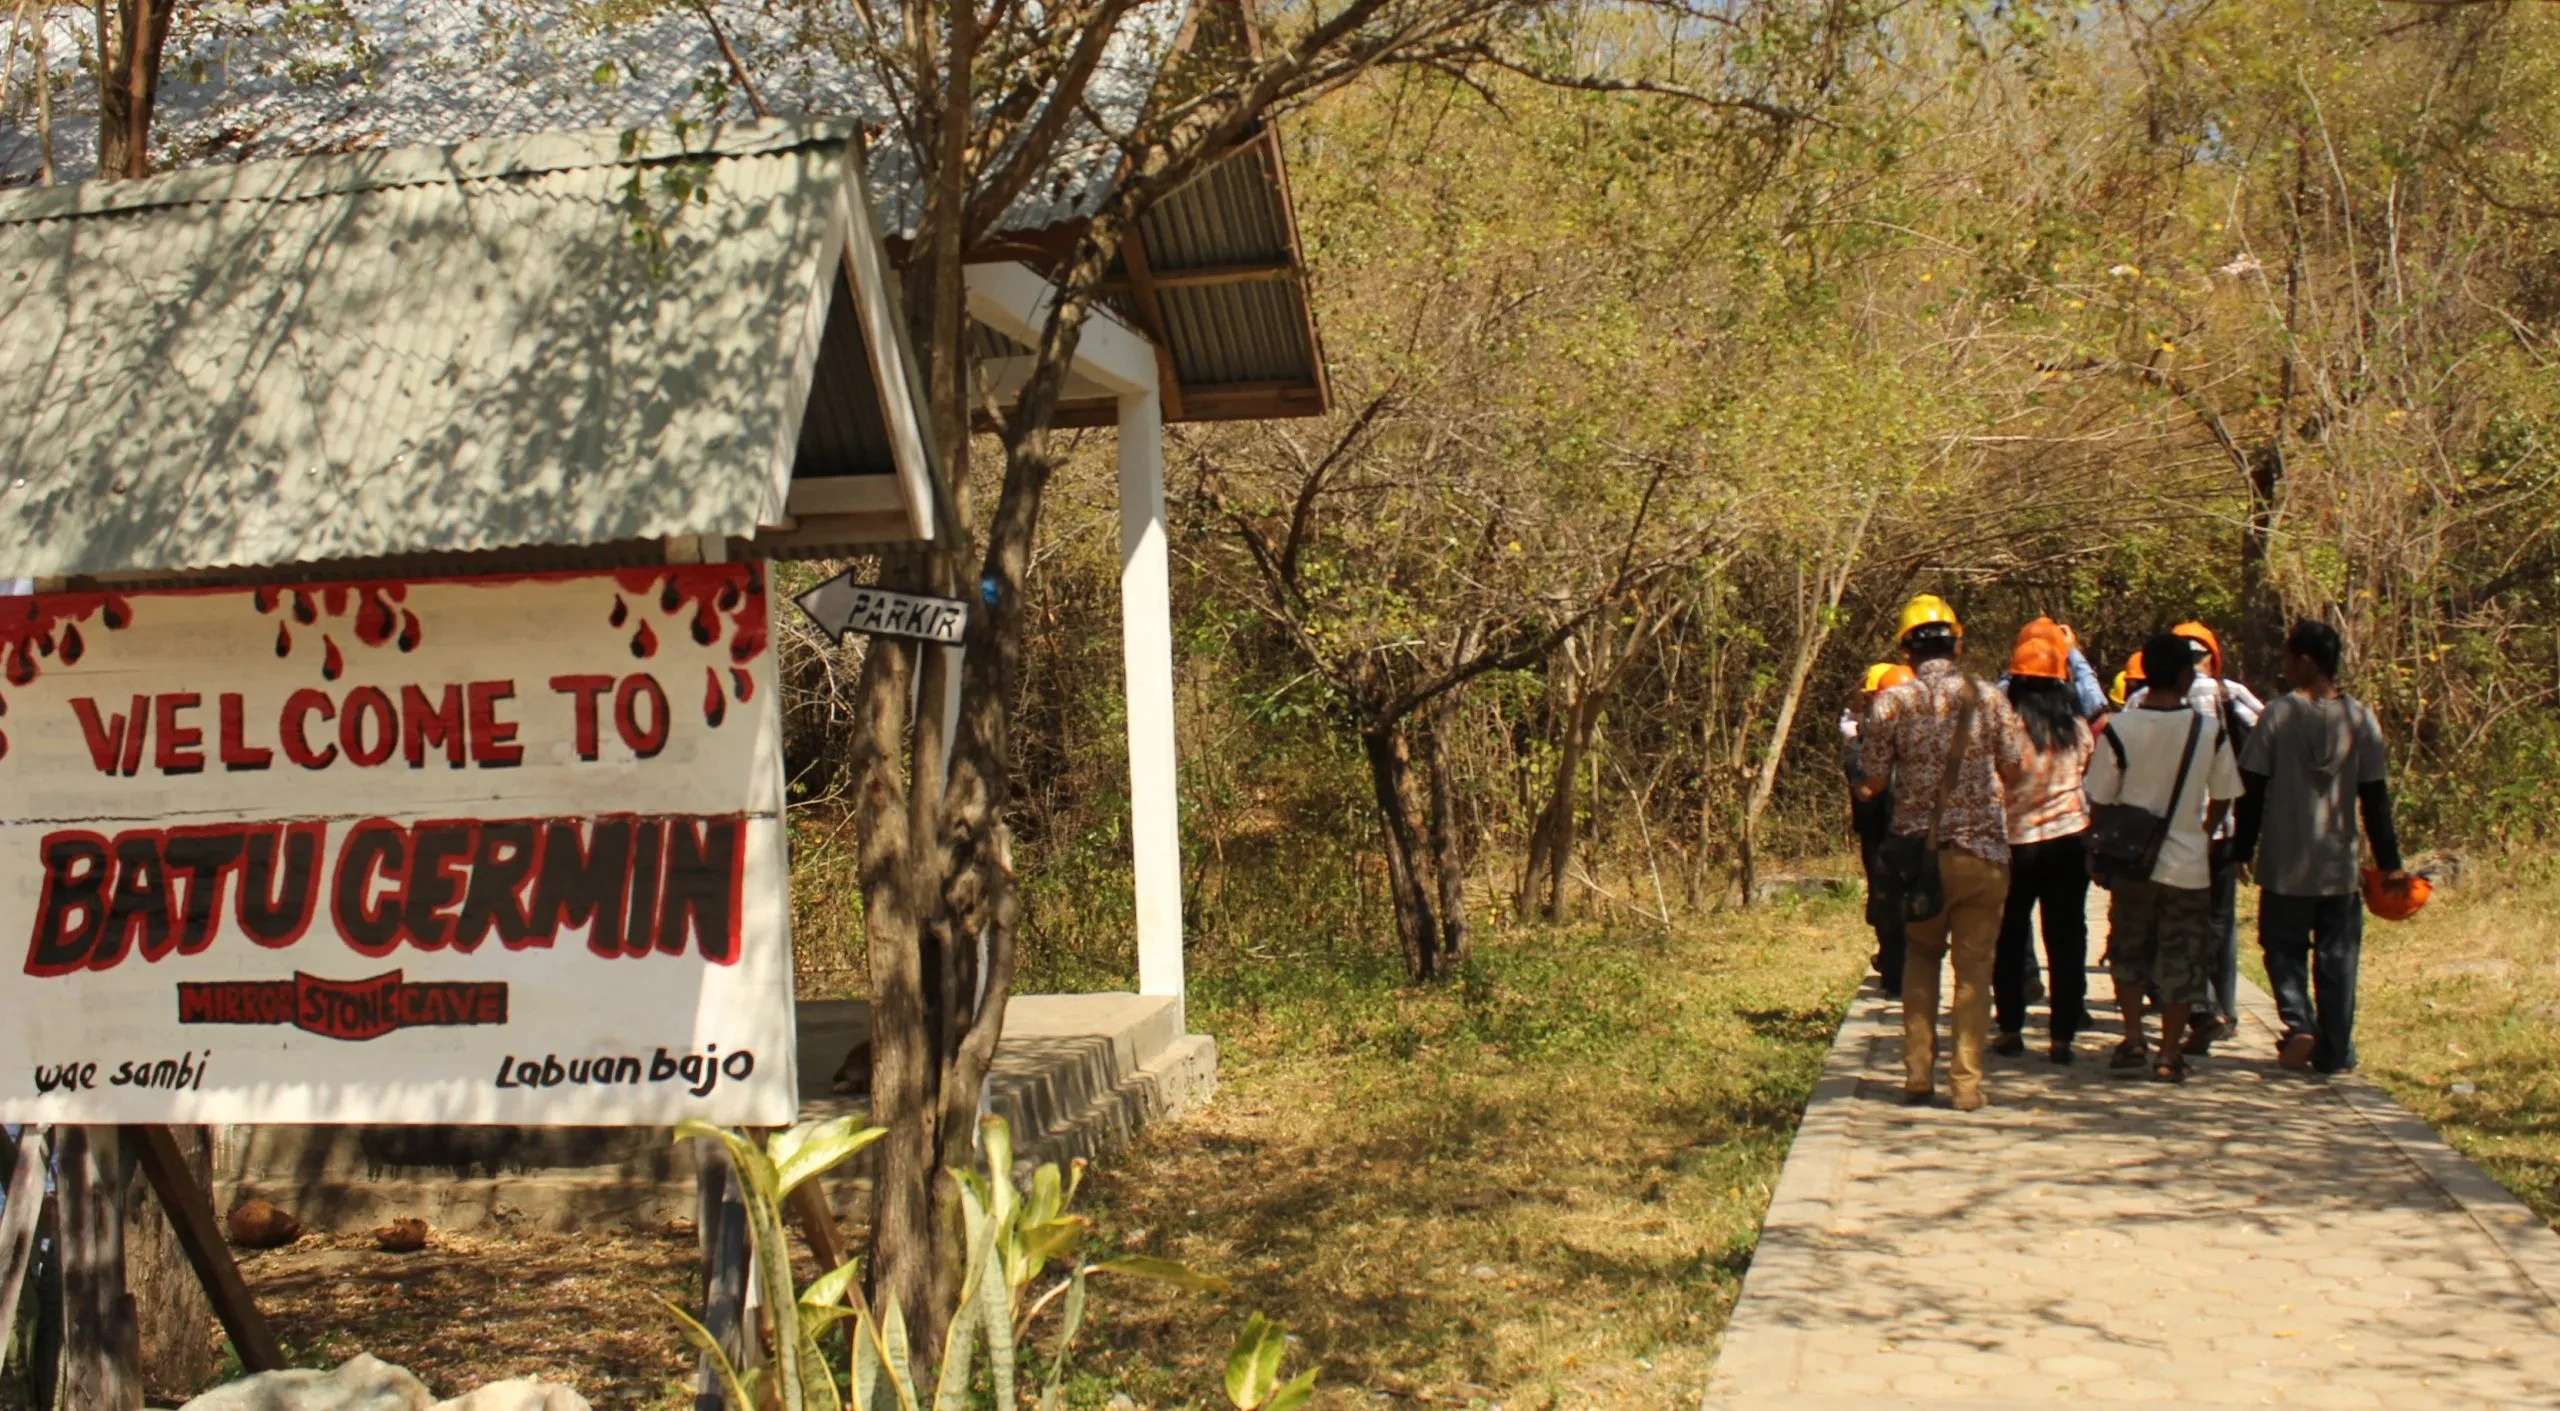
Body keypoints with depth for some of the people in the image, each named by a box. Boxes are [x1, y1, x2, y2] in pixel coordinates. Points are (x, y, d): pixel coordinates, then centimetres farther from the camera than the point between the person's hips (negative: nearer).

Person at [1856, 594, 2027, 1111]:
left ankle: (1918, 1075, 11)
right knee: (1974, 966, 6)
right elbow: (2013, 772, 6)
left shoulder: (1890, 703, -5)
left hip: (1918, 850, 1)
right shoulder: (1990, 699, -1)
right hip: (1983, 849, 0)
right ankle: (1967, 1081, 5)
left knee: (1920, 958, 16)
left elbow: (1871, 784, -3)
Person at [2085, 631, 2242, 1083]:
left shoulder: (2119, 729, -12)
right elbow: (2222, 797, 3)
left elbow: (2101, 798, -5)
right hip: (2188, 864, 0)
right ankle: (2170, 1054, 13)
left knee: (2128, 950, 19)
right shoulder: (2210, 730, -9)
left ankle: (2133, 1039, 13)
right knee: (2181, 960, 10)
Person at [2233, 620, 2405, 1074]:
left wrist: (2243, 849, 4)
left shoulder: (2279, 714, -8)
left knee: (2285, 949, 12)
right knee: (2337, 959, 9)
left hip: (2285, 865, -2)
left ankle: (2299, 1024, -7)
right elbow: (2375, 797, 0)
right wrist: (2389, 864, 6)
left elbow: (2252, 789, -6)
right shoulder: (2360, 718, -2)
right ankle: (2334, 1053, 11)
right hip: (2339, 866, 2)